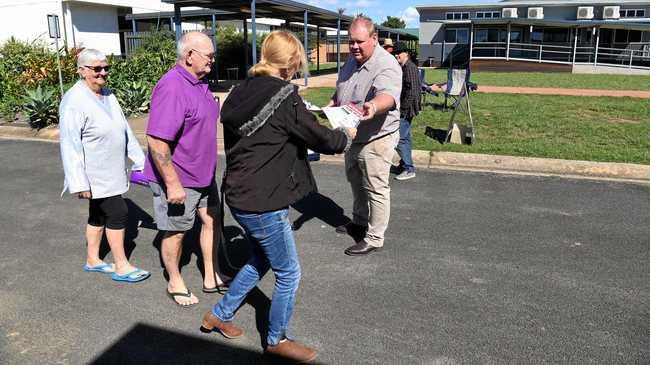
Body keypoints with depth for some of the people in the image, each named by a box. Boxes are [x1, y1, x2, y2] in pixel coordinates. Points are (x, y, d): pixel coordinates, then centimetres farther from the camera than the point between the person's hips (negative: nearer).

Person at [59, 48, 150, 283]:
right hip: (96, 174, -8)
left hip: (111, 171, 8)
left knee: (99, 214, 16)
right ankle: (121, 267, 7)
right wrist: (79, 183, -23)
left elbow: (124, 130, 14)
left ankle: (92, 260, 31)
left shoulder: (107, 95, 8)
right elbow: (70, 145, -20)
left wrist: (139, 159, 12)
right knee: (117, 213, -6)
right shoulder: (74, 101, -17)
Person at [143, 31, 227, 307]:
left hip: (203, 174, 9)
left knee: (212, 220, 15)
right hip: (177, 179, -9)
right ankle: (175, 283, 29)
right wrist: (172, 183, -26)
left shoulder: (199, 83, 7)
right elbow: (156, 141, -28)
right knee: (176, 232, 8)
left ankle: (211, 277, 31)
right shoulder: (171, 88, -25)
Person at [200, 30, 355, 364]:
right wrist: (346, 136, 11)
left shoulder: (243, 91, 6)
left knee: (262, 259, 28)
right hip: (263, 203, -9)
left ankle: (219, 315, 39)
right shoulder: (285, 98, -18)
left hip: (239, 195, 9)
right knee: (289, 274, 10)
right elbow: (321, 139, -8)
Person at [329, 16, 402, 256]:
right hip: (353, 136, 9)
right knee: (355, 181, 23)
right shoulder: (352, 59, 5)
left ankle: (374, 238, 13)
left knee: (376, 190, 1)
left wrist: (374, 106, -64)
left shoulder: (386, 65, -23)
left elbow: (388, 95, -43)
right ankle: (359, 221, 43)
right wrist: (331, 106, 2)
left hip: (375, 139, -9)